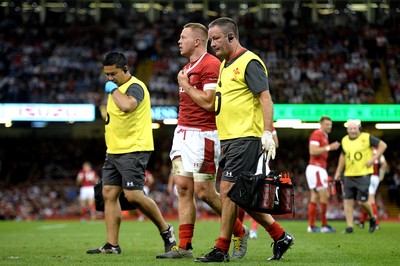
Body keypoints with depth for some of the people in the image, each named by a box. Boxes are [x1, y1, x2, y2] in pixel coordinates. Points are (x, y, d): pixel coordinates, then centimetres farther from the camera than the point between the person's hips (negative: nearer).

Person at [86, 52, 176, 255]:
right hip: (114, 151, 10)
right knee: (109, 194, 3)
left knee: (133, 195, -15)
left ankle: (166, 230, 3)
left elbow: (127, 105, -36)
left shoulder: (135, 87, -13)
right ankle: (112, 245, 4)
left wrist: (114, 90, -20)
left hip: (133, 150, -10)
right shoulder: (116, 88, 17)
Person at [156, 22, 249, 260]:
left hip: (202, 135, -9)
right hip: (183, 133, 9)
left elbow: (209, 103, -21)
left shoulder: (211, 65, -13)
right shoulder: (188, 67, 18)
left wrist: (186, 86, -11)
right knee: (183, 187, 2)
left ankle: (240, 232, 12)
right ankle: (184, 246, 2)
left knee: (203, 192, -7)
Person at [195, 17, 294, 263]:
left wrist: (268, 133, -24)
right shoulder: (225, 65, 18)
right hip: (229, 139, 10)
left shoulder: (249, 62, -10)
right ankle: (280, 237, 17)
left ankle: (222, 250, -4)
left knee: (228, 191, -10)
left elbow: (266, 98, -16)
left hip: (246, 138, -10)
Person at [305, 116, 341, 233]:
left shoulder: (324, 136, 21)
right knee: (324, 196, -9)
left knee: (315, 197, 7)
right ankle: (324, 225, -6)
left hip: (319, 169, 10)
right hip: (316, 168, -10)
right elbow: (312, 151, -21)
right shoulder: (317, 134, -10)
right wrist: (329, 147, -21)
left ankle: (311, 226, 7)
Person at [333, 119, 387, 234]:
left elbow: (383, 145, -2)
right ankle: (349, 227, 3)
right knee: (347, 201, -2)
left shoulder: (367, 138, -6)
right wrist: (338, 172, 23)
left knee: (362, 201, -6)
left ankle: (372, 218, 22)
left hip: (363, 175, -5)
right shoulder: (345, 140, 10)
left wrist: (374, 158, -12)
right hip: (349, 176, 5)